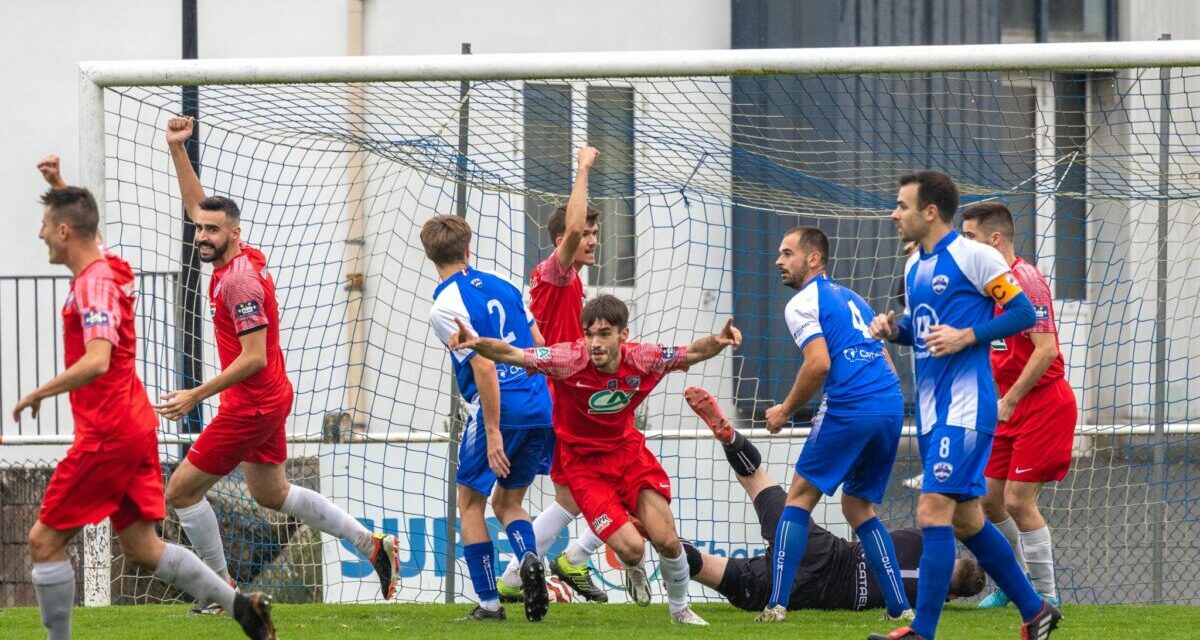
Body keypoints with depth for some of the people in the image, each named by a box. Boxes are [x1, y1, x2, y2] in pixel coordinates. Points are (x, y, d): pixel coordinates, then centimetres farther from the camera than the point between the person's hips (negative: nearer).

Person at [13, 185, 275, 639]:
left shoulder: (94, 284, -17)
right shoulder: (111, 268, 10)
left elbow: (96, 362, -31)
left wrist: (39, 394, -21)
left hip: (107, 435, -10)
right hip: (135, 428, 10)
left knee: (45, 541, -2)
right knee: (141, 548, 12)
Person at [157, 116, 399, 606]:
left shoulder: (240, 280, -23)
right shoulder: (235, 258, 3)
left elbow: (253, 358, -26)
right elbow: (196, 204, 18)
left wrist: (195, 396, -24)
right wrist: (177, 149, 9)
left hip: (252, 407, -10)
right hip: (269, 400, 10)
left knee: (182, 489, -3)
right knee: (271, 493, 23)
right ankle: (372, 545, 23)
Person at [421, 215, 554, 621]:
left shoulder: (445, 307, -9)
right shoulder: (501, 286, 12)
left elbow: (485, 366, -16)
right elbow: (539, 347, 14)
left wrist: (493, 432, -15)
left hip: (500, 409, -6)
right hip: (540, 406, 6)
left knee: (470, 503, 10)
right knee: (507, 501, 19)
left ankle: (489, 602, 6)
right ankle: (529, 559, -12)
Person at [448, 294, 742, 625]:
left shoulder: (641, 359, -15)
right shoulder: (571, 359, -25)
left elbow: (692, 352, -1)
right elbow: (512, 355, -31)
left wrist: (718, 341, -22)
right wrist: (477, 343, -49)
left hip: (628, 451, 3)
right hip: (585, 464, -3)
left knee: (667, 540, -10)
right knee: (631, 549, -15)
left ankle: (680, 608, 21)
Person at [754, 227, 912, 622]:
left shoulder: (802, 304, 0)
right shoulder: (852, 298, 25)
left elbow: (819, 363, -14)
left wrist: (786, 410, -2)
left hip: (850, 408, -7)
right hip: (892, 405, 7)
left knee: (800, 498, 4)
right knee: (858, 507, 17)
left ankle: (777, 604, -5)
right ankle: (900, 607, 7)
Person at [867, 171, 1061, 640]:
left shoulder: (974, 256, -10)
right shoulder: (914, 266, 15)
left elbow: (1022, 312, -9)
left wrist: (967, 336, -19)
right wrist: (894, 329, 5)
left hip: (965, 408, -9)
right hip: (930, 409, 9)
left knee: (932, 511, -16)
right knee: (966, 520, 14)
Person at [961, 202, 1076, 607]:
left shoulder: (1025, 280, -16)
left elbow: (1046, 350, -23)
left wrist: (1008, 402, -23)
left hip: (1043, 403, -9)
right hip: (1011, 410, 9)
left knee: (1018, 501, -11)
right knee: (990, 500, 9)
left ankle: (1045, 596, -2)